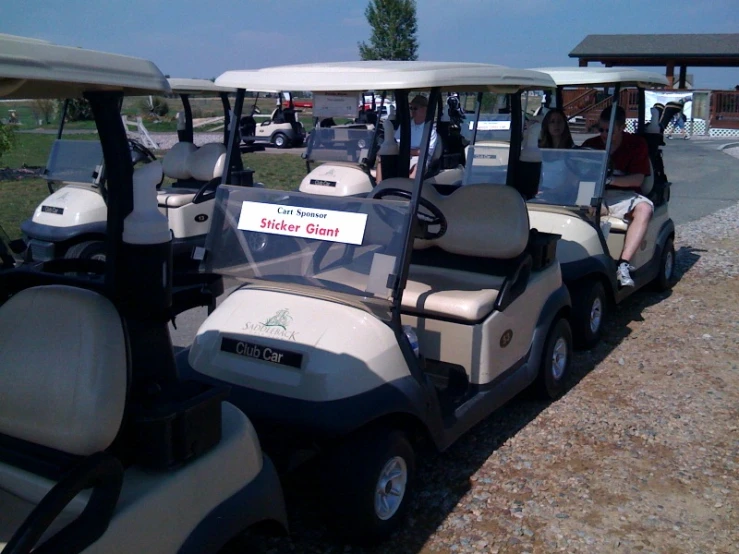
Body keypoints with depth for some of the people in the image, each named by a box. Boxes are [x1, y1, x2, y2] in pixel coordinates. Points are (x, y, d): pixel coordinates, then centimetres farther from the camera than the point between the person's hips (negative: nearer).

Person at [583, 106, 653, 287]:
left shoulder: (636, 144, 4)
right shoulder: (590, 144, 12)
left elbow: (638, 179, -6)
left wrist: (610, 179, -22)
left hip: (622, 196, -1)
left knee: (644, 209, -35)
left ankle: (623, 265, -41)